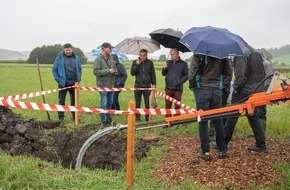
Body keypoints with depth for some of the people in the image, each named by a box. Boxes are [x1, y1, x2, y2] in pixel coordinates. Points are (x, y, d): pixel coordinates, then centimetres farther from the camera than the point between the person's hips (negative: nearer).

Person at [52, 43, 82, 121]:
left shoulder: (76, 58, 4)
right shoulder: (59, 57, -4)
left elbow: (79, 69, 13)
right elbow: (54, 70, 0)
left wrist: (78, 79, 3)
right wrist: (58, 80, -6)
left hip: (73, 83, 2)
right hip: (63, 83, -2)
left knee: (74, 101, 10)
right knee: (61, 101, 4)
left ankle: (75, 117, 20)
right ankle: (61, 117, 12)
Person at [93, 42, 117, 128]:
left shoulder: (111, 59, 11)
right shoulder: (98, 59, -12)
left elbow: (114, 68, 23)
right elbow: (96, 71, -21)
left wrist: (115, 71, -1)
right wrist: (108, 70, -23)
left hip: (111, 85, 7)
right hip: (103, 85, -7)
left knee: (110, 102, 18)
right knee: (104, 104, -5)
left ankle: (108, 117, 35)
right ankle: (103, 122, 3)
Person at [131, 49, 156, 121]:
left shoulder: (150, 63, 5)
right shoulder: (135, 62, 4)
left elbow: (153, 74, 8)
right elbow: (132, 73, -3)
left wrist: (154, 84, 3)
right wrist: (137, 65, -13)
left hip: (147, 86, 0)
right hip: (138, 85, 0)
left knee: (147, 103, 1)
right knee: (137, 103, 5)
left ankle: (147, 116, 13)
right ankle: (137, 117, 15)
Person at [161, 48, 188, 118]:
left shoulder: (183, 64, 1)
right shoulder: (168, 62, 11)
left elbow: (186, 75, 0)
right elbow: (163, 74, 14)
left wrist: (180, 82, -13)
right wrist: (164, 68, -6)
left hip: (178, 88, -3)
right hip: (168, 88, 3)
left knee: (177, 106, 3)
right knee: (167, 105, 6)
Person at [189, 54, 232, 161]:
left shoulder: (199, 54, -8)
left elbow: (192, 74, -12)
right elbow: (228, 73, 8)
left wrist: (192, 86, 2)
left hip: (202, 89, -4)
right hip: (217, 90, 4)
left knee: (203, 121, 4)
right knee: (218, 120, 13)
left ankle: (205, 152, 8)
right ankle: (222, 150, 19)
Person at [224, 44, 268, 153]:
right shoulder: (256, 52, 13)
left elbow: (240, 75, -22)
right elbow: (262, 73, 15)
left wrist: (236, 87, -8)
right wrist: (257, 86, 16)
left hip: (243, 92, -8)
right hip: (256, 91, 8)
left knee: (232, 116, 3)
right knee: (253, 117, 15)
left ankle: (223, 143, 13)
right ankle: (261, 145, 15)